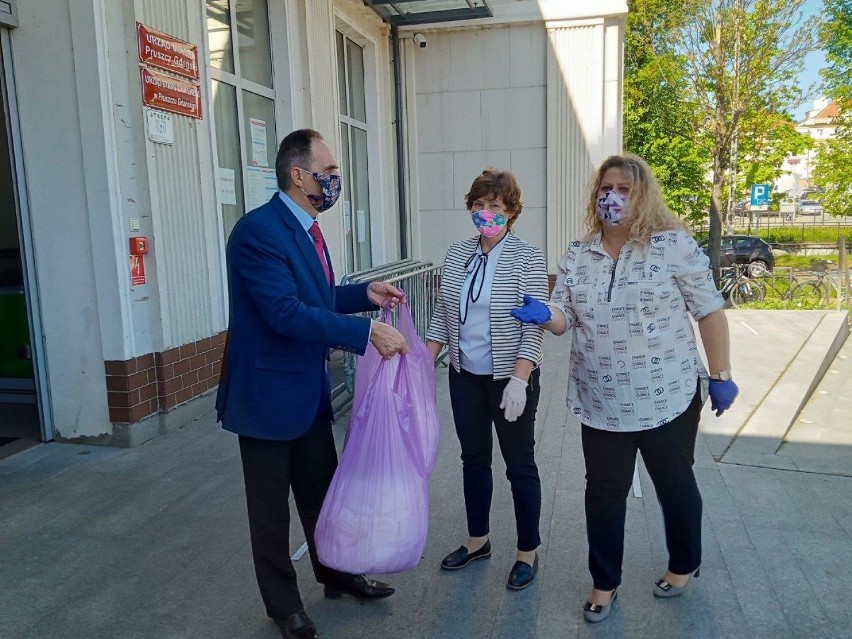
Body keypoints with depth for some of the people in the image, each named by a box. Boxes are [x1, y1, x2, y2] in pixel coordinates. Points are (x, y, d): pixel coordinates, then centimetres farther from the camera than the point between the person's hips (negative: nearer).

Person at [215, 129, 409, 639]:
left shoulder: (305, 228, 7)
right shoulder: (259, 230, -22)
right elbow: (286, 311, -30)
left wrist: (365, 293, 1)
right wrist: (367, 334, -30)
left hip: (310, 391, 8)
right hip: (269, 393, -8)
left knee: (322, 490, 22)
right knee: (271, 507, 12)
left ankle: (337, 573, 43)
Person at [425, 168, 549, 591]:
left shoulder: (527, 258, -11)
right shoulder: (456, 255, 5)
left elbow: (534, 326, -15)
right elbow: (442, 316, 9)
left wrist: (519, 379, -24)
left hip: (510, 378, -5)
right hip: (466, 377, 5)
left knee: (519, 463, 8)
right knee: (473, 459, 17)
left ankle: (528, 552, 26)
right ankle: (477, 541, 35)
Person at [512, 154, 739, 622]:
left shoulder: (674, 244, -8)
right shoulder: (577, 255, 3)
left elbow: (709, 311, -5)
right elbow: (563, 318, 2)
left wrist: (721, 375, -6)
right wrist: (544, 315, -20)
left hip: (667, 399, -2)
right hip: (601, 404, 3)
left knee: (675, 484, 17)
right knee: (603, 492, 11)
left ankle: (684, 566, 43)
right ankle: (604, 583, 30)